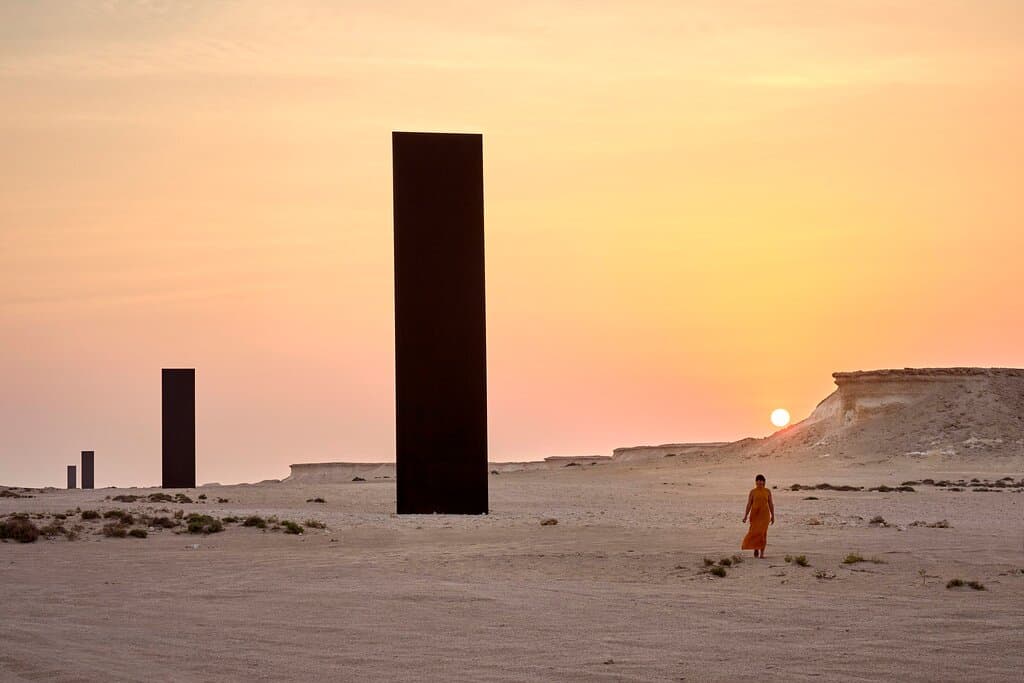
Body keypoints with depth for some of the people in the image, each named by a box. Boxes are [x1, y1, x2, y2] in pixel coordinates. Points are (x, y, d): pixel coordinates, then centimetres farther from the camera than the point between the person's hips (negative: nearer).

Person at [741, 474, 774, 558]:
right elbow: (749, 504, -1)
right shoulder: (752, 491, 0)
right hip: (755, 514, 0)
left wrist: (773, 516, 4)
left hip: (764, 514, 0)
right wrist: (745, 516, -7)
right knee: (755, 532, -5)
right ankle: (756, 548, 22)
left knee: (763, 533, -4)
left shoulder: (768, 491, 3)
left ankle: (762, 553, 2)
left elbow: (771, 504, 6)